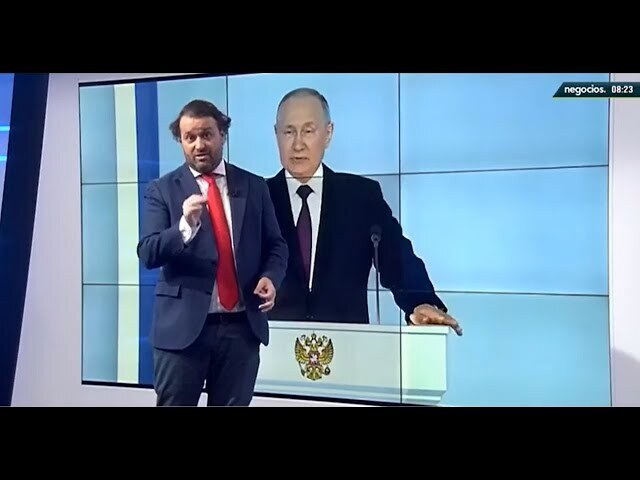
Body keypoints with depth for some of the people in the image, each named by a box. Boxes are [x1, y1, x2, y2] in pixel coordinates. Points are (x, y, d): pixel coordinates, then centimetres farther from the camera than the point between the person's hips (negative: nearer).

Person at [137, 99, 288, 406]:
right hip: (183, 326, -2)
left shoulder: (254, 186, 7)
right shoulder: (161, 190, 1)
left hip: (242, 326, 2)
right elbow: (148, 254, -9)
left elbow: (275, 245, 11)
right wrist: (185, 225, -27)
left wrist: (270, 276, -9)